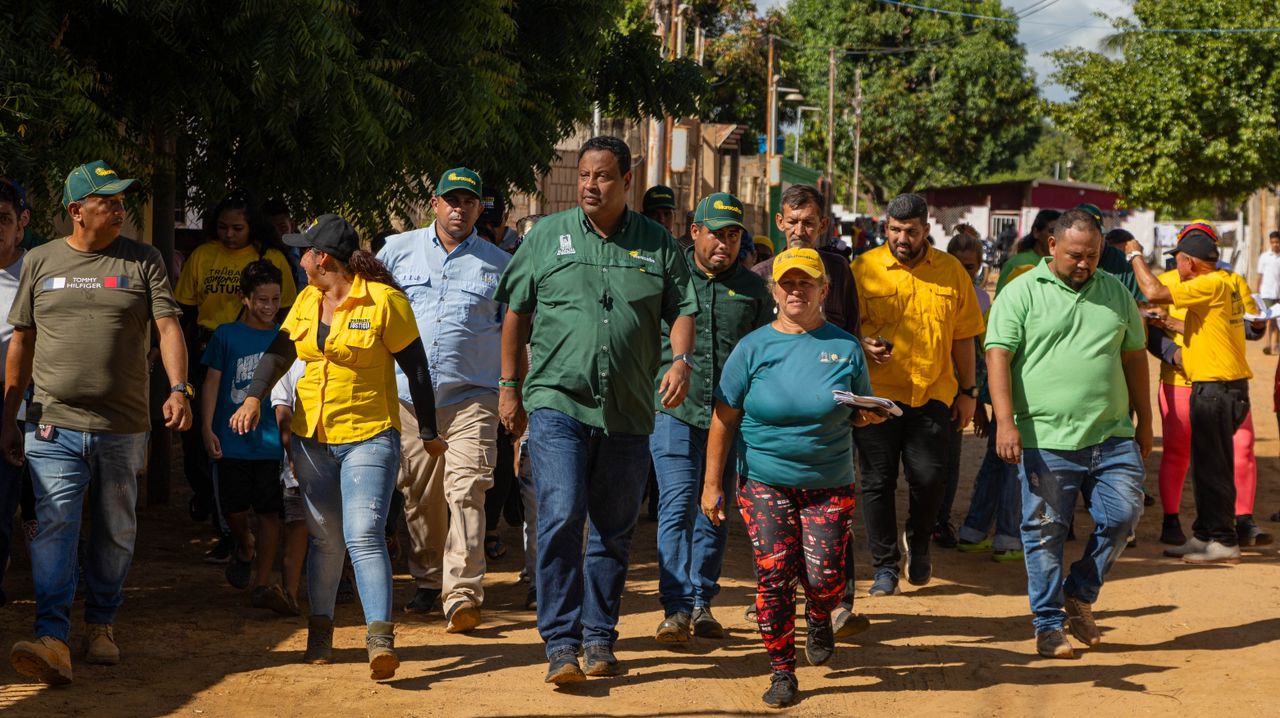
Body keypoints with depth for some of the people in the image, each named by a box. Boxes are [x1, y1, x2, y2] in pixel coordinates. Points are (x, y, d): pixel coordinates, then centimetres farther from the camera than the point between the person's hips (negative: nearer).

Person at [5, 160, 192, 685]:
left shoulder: (142, 262, 6)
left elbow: (168, 327, -1)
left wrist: (179, 389, -18)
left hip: (124, 426, 1)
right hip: (55, 426, -1)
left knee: (116, 533, 9)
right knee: (55, 526, -12)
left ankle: (101, 625, 26)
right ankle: (52, 639, -18)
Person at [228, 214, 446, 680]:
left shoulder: (384, 301, -10)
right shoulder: (307, 300, 8)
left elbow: (415, 367, -5)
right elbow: (280, 351, 10)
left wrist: (428, 432, -2)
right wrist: (254, 397, -10)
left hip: (369, 436, -6)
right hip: (312, 436, 6)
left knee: (364, 535, -18)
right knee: (324, 536, 12)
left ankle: (381, 639, -25)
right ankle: (320, 629, 25)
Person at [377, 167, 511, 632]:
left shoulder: (499, 265, 9)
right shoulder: (399, 250, 10)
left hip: (472, 396, -2)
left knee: (466, 492, -14)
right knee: (417, 495, 7)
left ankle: (463, 593, -18)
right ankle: (427, 580, 23)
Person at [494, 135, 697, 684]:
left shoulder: (658, 244, 8)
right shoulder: (547, 236, 5)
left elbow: (681, 310, 10)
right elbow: (515, 312, 10)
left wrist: (680, 360, -9)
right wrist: (509, 385, 8)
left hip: (628, 412, 2)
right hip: (556, 402, -2)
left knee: (613, 532, 9)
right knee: (560, 519, -15)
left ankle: (599, 639, 22)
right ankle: (561, 643, -9)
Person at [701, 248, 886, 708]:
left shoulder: (845, 348, 3)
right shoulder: (753, 348, 0)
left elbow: (859, 413, 14)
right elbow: (724, 418, 1)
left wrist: (869, 415, -12)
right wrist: (712, 484, -1)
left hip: (829, 483, 0)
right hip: (765, 481, 0)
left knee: (823, 576, -7)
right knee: (773, 575, -6)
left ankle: (818, 619, 31)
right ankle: (782, 671, 9)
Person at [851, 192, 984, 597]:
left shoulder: (951, 271, 6)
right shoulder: (863, 269, 0)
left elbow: (963, 336, 12)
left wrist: (969, 391, 10)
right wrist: (861, 344, -17)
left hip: (933, 394, 1)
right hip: (877, 394, -1)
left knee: (929, 477, -6)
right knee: (877, 482, 1)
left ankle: (919, 543, 24)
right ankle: (885, 566, 15)